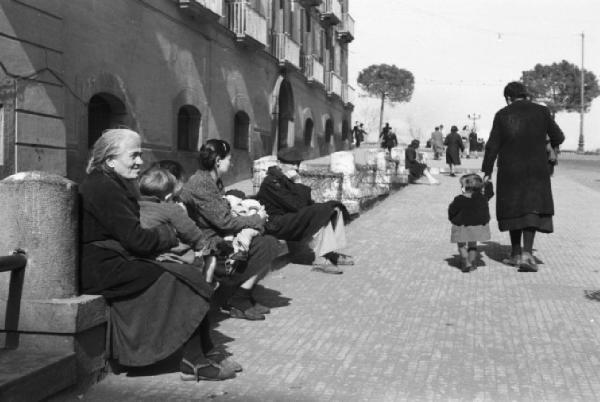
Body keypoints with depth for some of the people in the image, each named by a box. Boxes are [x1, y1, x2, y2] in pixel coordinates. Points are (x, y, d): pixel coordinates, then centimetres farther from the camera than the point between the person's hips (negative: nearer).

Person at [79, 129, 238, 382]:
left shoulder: (110, 184, 18)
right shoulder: (103, 188, -16)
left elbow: (129, 236, 16)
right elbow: (136, 239, -20)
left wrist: (162, 238, -1)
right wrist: (167, 234, -2)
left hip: (112, 262, 10)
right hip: (104, 270, -10)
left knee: (188, 273, -2)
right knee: (183, 280, -12)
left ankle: (198, 359, -6)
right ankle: (195, 363, -6)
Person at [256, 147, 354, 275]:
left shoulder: (286, 179, 15)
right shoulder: (272, 182, -15)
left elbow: (307, 203, 15)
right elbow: (298, 206, -21)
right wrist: (298, 184, -12)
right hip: (277, 225, -10)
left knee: (334, 209, 0)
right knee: (321, 215, -28)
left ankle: (332, 252, -8)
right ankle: (320, 260, -27)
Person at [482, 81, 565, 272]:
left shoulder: (502, 115, -2)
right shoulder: (541, 111, 0)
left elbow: (492, 146, -4)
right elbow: (558, 137, 8)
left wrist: (487, 171, 4)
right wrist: (553, 144, 31)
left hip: (510, 170, 1)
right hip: (536, 169, 0)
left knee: (513, 207, 14)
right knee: (532, 208, 1)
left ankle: (516, 253, 20)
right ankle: (527, 253, -15)